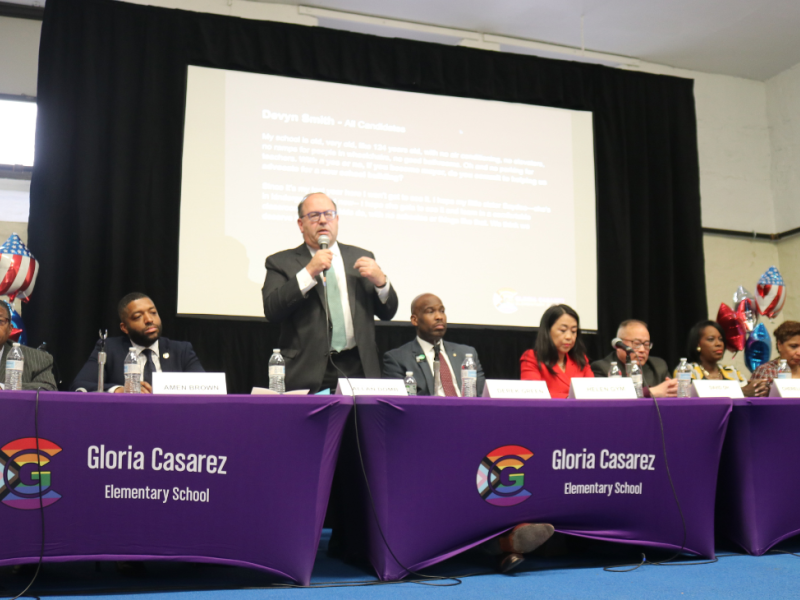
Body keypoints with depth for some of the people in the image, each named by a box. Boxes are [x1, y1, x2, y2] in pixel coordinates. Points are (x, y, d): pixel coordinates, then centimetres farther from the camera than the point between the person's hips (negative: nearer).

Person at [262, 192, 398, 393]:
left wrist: (380, 281, -6)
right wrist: (308, 273, -14)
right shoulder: (281, 262, 8)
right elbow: (271, 311, -8)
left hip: (358, 369, 3)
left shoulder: (361, 257, 16)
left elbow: (387, 313, 14)